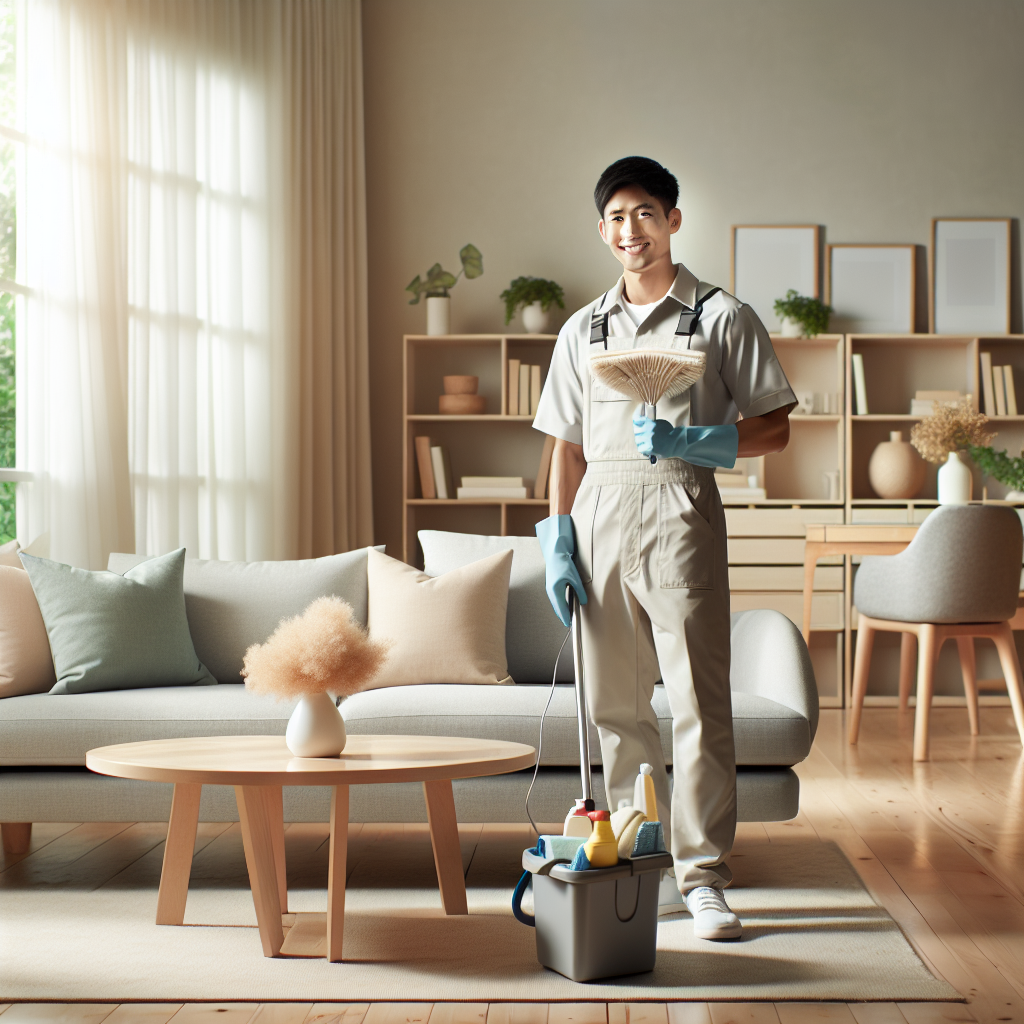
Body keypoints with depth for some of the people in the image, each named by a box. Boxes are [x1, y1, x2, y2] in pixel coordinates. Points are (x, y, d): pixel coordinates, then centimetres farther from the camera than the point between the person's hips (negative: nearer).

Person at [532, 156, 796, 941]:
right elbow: (567, 446, 17)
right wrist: (557, 545, 8)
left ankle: (702, 875, 1)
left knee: (698, 701, -7)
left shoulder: (722, 317, 4)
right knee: (616, 704, 7)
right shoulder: (582, 331, 16)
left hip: (681, 510, -4)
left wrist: (689, 442, -14)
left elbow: (774, 428, 1)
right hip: (600, 517, 4)